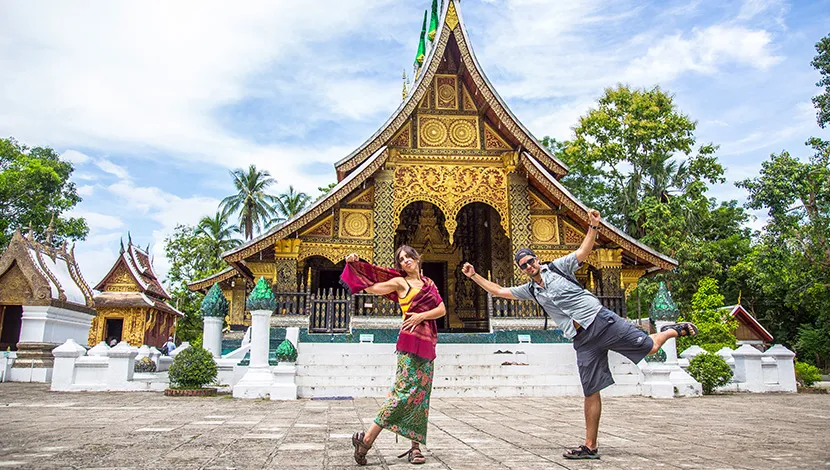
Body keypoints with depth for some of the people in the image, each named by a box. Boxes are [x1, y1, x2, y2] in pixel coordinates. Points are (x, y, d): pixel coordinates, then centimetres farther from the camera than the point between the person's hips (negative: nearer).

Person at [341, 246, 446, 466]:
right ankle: (366, 439, -13)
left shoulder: (429, 283, 19)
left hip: (428, 342, 5)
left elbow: (442, 309, 11)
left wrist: (422, 315, -6)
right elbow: (371, 287, 1)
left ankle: (415, 447, 7)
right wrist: (353, 264, -6)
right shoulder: (400, 282, 7)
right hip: (410, 340, -5)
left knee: (421, 392, 3)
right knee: (405, 388, -16)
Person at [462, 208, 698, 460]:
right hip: (583, 341, 4)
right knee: (591, 392, 4)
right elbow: (498, 291, 19)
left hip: (601, 320, -3)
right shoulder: (530, 290, 14)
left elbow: (583, 252, -8)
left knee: (649, 346, -9)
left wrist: (593, 226, -22)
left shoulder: (557, 267, 3)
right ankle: (590, 447, 10)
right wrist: (474, 276, 14)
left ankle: (671, 331, 24)